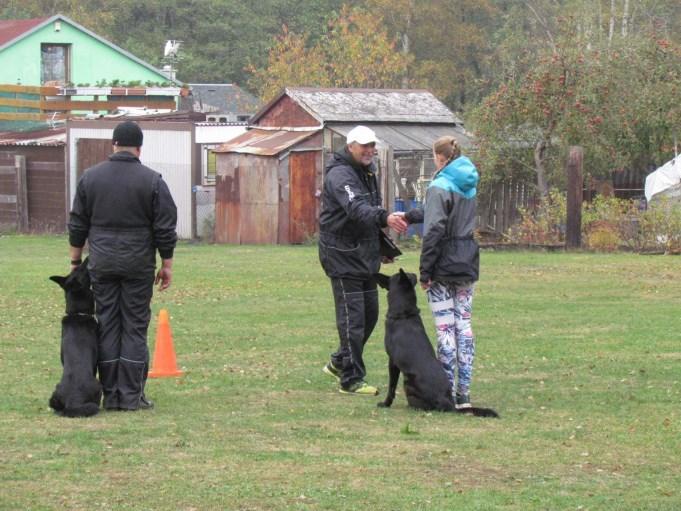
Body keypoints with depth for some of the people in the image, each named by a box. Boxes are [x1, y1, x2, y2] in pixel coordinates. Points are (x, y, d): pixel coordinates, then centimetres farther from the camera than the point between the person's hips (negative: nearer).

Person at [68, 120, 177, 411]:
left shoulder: (90, 178, 5)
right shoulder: (152, 181, -4)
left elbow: (77, 225, 9)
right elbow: (165, 229, -4)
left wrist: (75, 261, 16)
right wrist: (167, 265, 5)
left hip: (102, 264, 2)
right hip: (138, 265, -2)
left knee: (107, 326, 6)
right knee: (135, 327, 2)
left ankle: (110, 395, 6)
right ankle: (131, 395, 0)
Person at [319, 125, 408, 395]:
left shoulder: (367, 171, 13)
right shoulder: (340, 175, -18)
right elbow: (355, 208, -36)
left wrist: (383, 246, 21)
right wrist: (385, 218, -52)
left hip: (365, 255, 9)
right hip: (343, 255, -9)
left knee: (370, 314, 15)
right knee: (352, 317, -7)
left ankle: (339, 362, 31)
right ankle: (351, 379, 0)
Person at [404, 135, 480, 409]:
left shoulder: (439, 187, -13)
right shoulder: (468, 185, 10)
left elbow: (434, 230, -18)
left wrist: (424, 271, -14)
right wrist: (408, 216, 31)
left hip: (443, 264, -7)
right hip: (467, 263, 7)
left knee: (446, 328, -4)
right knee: (464, 325, 8)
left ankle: (448, 391, -3)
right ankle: (464, 391, 8)